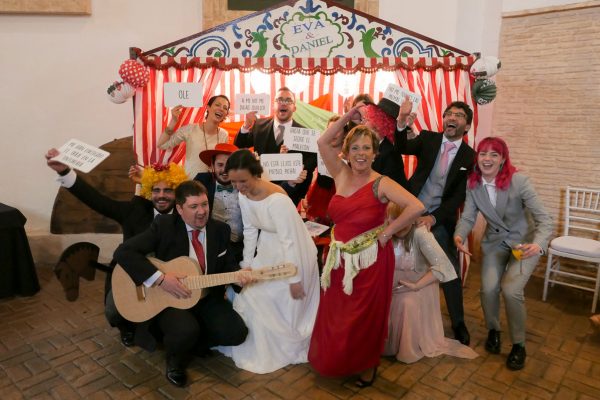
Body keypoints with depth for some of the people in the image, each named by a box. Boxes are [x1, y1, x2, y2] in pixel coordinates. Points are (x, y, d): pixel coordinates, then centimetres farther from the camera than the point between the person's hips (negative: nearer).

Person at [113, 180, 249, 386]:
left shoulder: (220, 229, 1)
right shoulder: (164, 225, -12)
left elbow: (227, 264, 9)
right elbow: (123, 252, -19)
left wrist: (238, 275, -16)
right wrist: (160, 278, -26)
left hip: (208, 298, 4)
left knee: (236, 332, -16)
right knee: (186, 331, -34)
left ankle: (186, 343, 14)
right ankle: (175, 359, 5)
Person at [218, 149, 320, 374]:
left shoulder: (277, 199, -32)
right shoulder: (243, 195, -8)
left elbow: (290, 241, -27)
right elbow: (250, 230, 3)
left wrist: (295, 280, -21)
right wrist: (247, 264, 4)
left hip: (293, 255, -7)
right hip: (268, 252, 8)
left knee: (283, 303, 3)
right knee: (252, 295, 10)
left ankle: (287, 348, 30)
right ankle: (259, 345, 33)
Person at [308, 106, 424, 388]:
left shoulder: (381, 184, -14)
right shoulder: (341, 175, 1)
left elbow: (417, 207, -24)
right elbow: (322, 143, -1)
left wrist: (387, 232, -18)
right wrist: (346, 117, -5)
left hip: (370, 261, -4)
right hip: (340, 258, 5)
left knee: (365, 319, 13)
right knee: (335, 318, 15)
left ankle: (367, 365, 39)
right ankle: (336, 362, 40)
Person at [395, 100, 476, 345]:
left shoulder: (469, 157, -3)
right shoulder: (428, 139, 1)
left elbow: (458, 196, -7)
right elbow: (401, 149, -17)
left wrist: (433, 218, -20)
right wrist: (402, 124, -36)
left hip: (440, 221, -1)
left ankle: (458, 324, 26)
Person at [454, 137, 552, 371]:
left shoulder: (519, 181, -25)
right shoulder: (473, 183, -13)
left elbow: (544, 219, -26)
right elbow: (468, 216, -12)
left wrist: (538, 245, -46)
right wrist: (459, 235, -34)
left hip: (525, 242, -3)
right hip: (494, 241, 3)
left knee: (511, 290, -18)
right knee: (488, 289, -11)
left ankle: (518, 345, 9)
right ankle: (493, 330, 22)